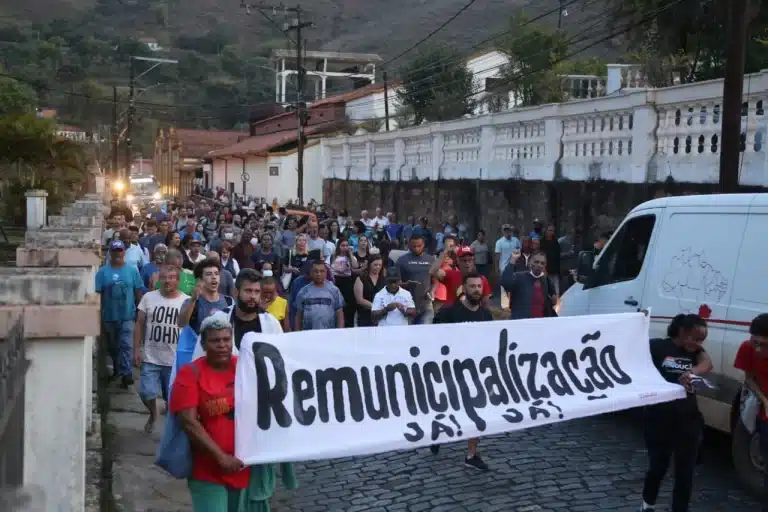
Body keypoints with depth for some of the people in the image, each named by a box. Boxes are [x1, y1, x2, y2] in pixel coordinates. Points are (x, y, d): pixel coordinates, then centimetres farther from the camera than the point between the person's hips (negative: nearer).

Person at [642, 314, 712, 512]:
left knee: (685, 473, 6)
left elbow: (707, 364, -16)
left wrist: (691, 373, -36)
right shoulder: (657, 347, -7)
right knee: (658, 467, 10)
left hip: (689, 421, 4)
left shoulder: (697, 352, 6)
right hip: (659, 420, -4)